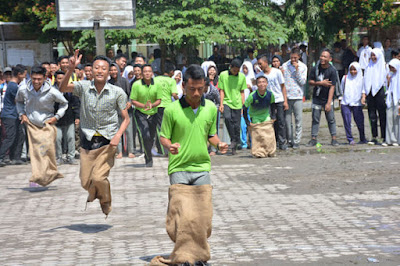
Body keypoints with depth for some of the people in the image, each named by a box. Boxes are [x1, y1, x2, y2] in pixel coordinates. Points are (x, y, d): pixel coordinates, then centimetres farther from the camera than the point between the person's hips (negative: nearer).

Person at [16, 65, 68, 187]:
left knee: (47, 148, -16)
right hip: (31, 124, 2)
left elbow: (64, 103, 5)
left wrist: (56, 117, -4)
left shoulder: (51, 92, -13)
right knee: (34, 152, -1)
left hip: (47, 124, -2)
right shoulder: (23, 90, -7)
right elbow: (18, 101, 18)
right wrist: (22, 114, 4)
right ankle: (37, 176, 8)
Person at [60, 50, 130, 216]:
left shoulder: (117, 92, -4)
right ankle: (94, 193, 44)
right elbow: (63, 89, -19)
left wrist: (118, 135, -16)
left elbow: (126, 118, 1)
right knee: (85, 182, 6)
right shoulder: (84, 87, -3)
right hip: (88, 140, 2)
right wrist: (71, 69, -33)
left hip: (107, 141, -2)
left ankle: (105, 201, 17)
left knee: (98, 177, -16)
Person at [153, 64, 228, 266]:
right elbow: (163, 137, 2)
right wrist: (169, 146, -20)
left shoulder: (211, 108, 5)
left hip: (202, 168, 3)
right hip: (179, 168, -3)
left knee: (203, 215, 2)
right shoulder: (172, 110, -6)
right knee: (184, 216, -11)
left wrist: (219, 144, -4)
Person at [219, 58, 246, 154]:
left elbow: (242, 92, 11)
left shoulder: (242, 76, 5)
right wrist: (221, 104, -6)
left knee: (237, 125, 0)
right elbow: (221, 90, 2)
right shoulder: (223, 75, -1)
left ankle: (234, 147, 13)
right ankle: (233, 139, -12)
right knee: (227, 118, -27)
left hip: (237, 103, 2)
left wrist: (243, 106, 7)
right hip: (226, 102, -2)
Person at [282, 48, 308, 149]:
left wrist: (297, 70, -8)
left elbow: (303, 82, -3)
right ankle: (289, 141, 12)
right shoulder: (285, 66, 7)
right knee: (287, 120, 2)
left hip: (298, 97, -1)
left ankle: (297, 141, -2)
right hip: (286, 96, 1)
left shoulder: (303, 67, 5)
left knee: (299, 120, -5)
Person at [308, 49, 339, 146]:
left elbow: (332, 87, -14)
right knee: (315, 119, 4)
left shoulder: (332, 71, -11)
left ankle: (334, 139, 9)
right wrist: (321, 83, -16)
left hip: (327, 99, -2)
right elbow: (310, 82, 1)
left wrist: (328, 103, -19)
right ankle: (313, 139, 8)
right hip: (317, 98, 2)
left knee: (331, 119, 2)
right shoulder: (315, 68, -3)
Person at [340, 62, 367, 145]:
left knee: (359, 122, 0)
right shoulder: (345, 78, 11)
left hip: (357, 104, -1)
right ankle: (350, 139, 1)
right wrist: (340, 101, 16)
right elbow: (341, 90, 19)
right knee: (347, 122, -6)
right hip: (345, 104, 1)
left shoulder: (361, 79, 6)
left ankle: (362, 139, 15)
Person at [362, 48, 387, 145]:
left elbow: (387, 81, -1)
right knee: (372, 115, 3)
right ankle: (374, 138, 7)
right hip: (370, 93, 4)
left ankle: (384, 137, 2)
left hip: (380, 92, -4)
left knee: (382, 115, -3)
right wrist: (363, 95, 8)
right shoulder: (369, 67, 15)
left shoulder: (384, 66, 1)